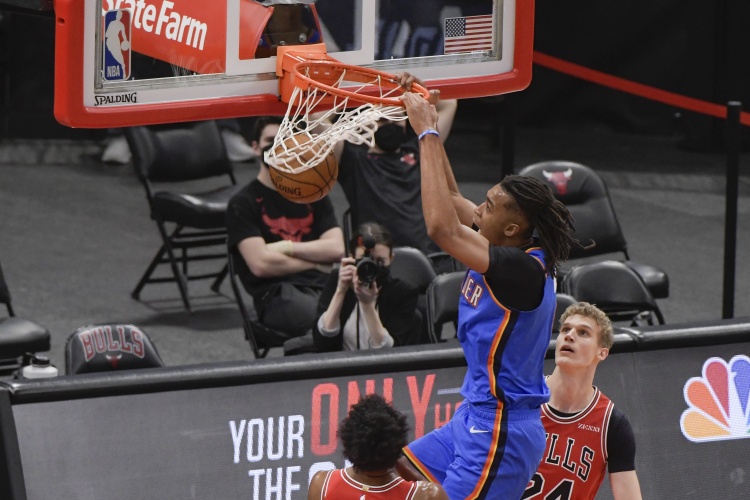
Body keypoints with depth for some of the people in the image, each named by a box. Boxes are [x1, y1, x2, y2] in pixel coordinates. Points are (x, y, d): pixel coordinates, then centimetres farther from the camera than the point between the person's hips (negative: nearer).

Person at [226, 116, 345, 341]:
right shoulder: (243, 203, 9)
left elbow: (336, 249, 10)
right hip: (276, 295, -5)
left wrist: (286, 247, -1)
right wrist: (316, 262, 4)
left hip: (322, 286, 5)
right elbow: (261, 264, -5)